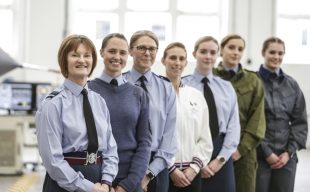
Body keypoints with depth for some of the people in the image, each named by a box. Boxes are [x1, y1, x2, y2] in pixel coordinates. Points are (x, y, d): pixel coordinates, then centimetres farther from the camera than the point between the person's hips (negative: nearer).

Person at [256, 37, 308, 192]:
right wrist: (266, 152, -11)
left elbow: (300, 122, 9)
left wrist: (289, 152, -2)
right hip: (259, 155, -3)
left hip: (286, 156, 4)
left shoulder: (292, 85, 8)